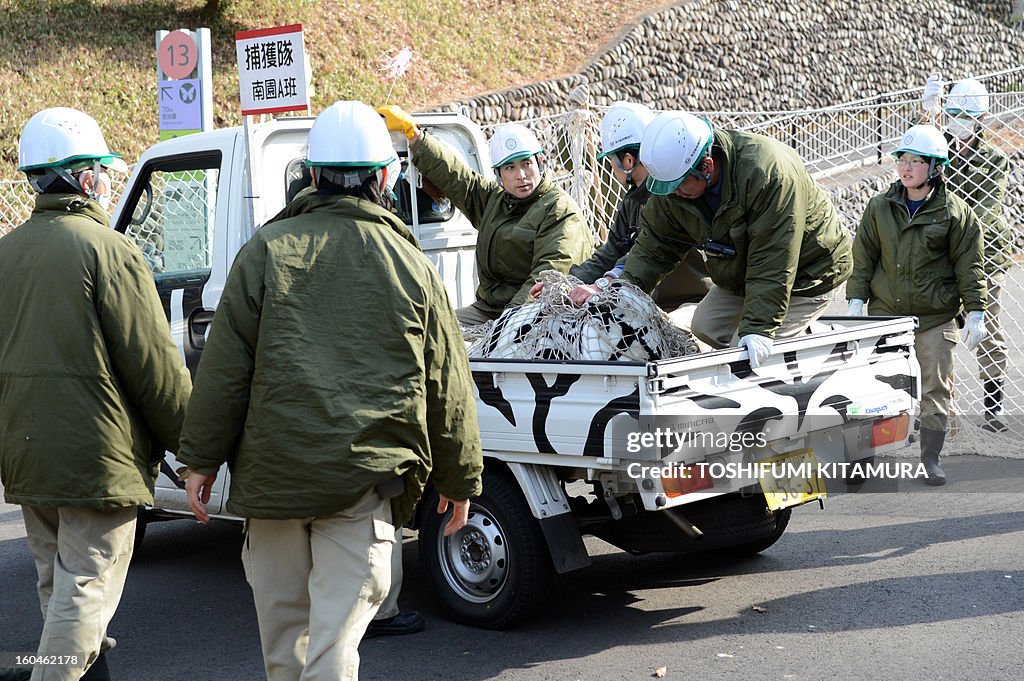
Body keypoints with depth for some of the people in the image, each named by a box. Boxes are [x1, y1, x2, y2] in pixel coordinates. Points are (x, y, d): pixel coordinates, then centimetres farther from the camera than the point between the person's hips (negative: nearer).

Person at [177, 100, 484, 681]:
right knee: (338, 629, -1)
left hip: (272, 474, 1)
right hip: (365, 479, -1)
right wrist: (460, 478, 16)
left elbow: (224, 368, -1)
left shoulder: (267, 252, -1)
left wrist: (202, 459, 8)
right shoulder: (412, 267, 0)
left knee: (282, 619, 18)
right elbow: (447, 387, 5)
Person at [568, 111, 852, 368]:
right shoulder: (673, 179, -16)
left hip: (806, 272, -8)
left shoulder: (768, 173, -38)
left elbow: (773, 265, -37)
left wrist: (758, 329, -40)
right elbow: (654, 246, -7)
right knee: (705, 328, 2)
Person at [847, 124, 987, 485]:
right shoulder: (880, 206, 5)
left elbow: (969, 265, -1)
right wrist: (856, 300, 2)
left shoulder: (955, 211, -2)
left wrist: (975, 313, -4)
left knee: (935, 389, 2)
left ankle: (930, 459, 14)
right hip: (885, 313, 2)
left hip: (936, 318, -2)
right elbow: (863, 257, 9)